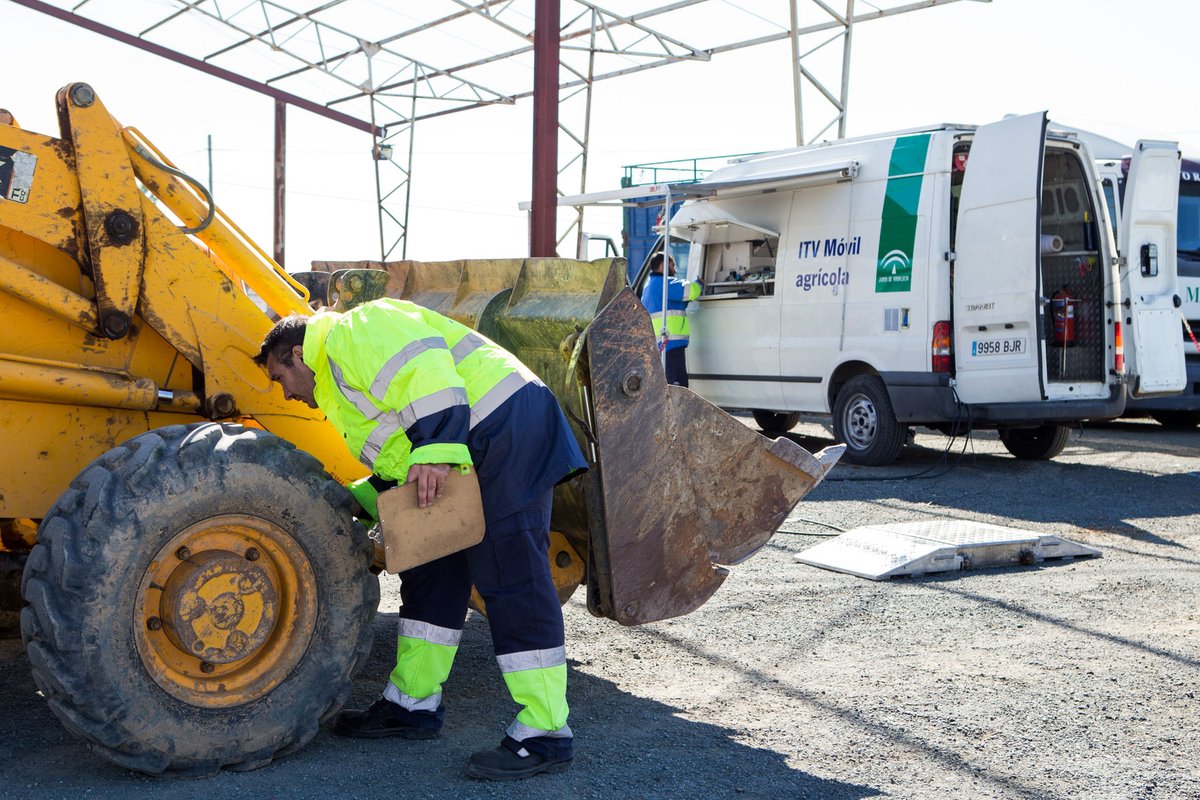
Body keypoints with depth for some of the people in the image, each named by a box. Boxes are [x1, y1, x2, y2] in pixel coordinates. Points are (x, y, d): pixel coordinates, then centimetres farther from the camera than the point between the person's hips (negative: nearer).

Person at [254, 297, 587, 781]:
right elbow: (397, 468, 32)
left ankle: (544, 737, -8)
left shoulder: (348, 333, -2)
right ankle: (413, 705, 26)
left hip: (504, 428, -11)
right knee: (433, 574, 16)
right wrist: (353, 503, 26)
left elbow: (422, 364, -21)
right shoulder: (340, 378, 30)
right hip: (466, 452, 11)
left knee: (510, 578, -12)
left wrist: (435, 449, -28)